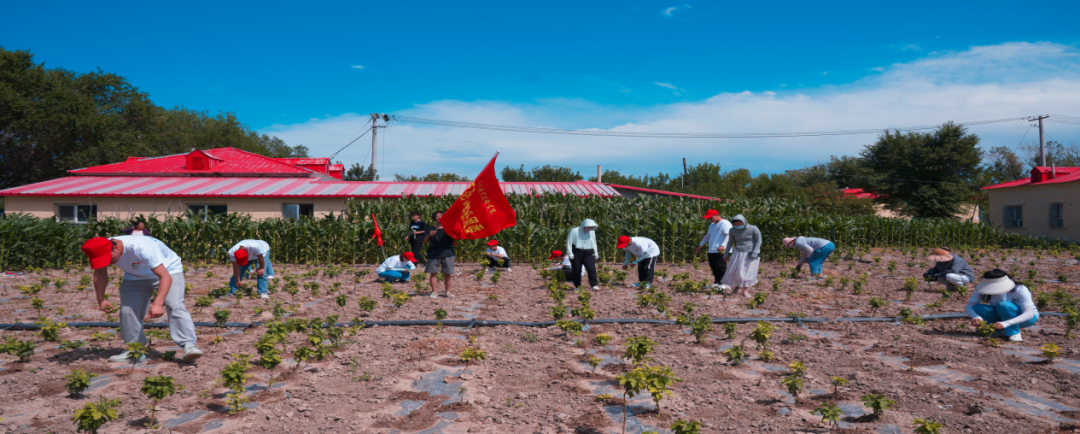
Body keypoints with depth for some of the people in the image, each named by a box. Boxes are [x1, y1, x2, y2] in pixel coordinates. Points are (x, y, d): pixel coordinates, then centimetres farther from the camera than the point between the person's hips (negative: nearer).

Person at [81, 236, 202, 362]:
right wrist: (101, 299, -6)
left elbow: (165, 277, -42)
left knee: (175, 306, -24)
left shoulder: (142, 249, -41)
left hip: (168, 270, -6)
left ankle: (188, 344, -31)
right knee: (128, 310, -5)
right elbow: (100, 273, 1)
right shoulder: (103, 250, -21)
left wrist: (158, 303, -51)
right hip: (135, 277, 7)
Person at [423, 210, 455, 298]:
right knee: (433, 273, -2)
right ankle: (434, 292, 5)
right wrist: (429, 235, -15)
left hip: (447, 253, 0)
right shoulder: (430, 229, 13)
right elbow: (425, 241, 4)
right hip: (433, 254, 0)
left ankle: (447, 291, 9)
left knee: (447, 274, 0)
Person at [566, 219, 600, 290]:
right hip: (576, 253, -2)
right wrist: (570, 253, -9)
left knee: (591, 268, -14)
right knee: (576, 270, 2)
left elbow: (594, 242, 21)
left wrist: (595, 253, 18)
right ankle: (578, 286, 14)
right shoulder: (574, 231, -7)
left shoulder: (592, 232, 9)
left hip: (588, 253, 2)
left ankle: (594, 285, -8)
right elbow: (569, 242, -4)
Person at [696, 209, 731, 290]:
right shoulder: (712, 225, 23)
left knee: (721, 267, -8)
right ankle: (717, 283, 14)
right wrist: (700, 245, 30)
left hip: (720, 251, -9)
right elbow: (708, 236, 32)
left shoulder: (725, 223, -7)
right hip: (711, 250, 9)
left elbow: (728, 235, -19)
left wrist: (723, 245, -33)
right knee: (713, 267, 8)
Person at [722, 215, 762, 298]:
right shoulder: (733, 230, -3)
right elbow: (730, 242, 8)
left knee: (748, 271, -6)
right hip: (738, 253, 3)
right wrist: (726, 254, 7)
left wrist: (754, 253, -17)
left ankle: (745, 290, -2)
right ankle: (737, 286, 22)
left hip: (751, 254, -3)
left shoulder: (753, 229, -13)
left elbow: (759, 241, -9)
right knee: (735, 271, 2)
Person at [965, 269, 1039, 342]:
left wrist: (1005, 323, -48)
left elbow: (1029, 314, -33)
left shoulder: (1019, 290, -27)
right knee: (977, 308, -24)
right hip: (1002, 316, 4)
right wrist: (976, 317, -45)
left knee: (1004, 305, -35)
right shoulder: (982, 290, -18)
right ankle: (1002, 331, -9)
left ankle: (1015, 334, -17)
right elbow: (968, 307, -21)